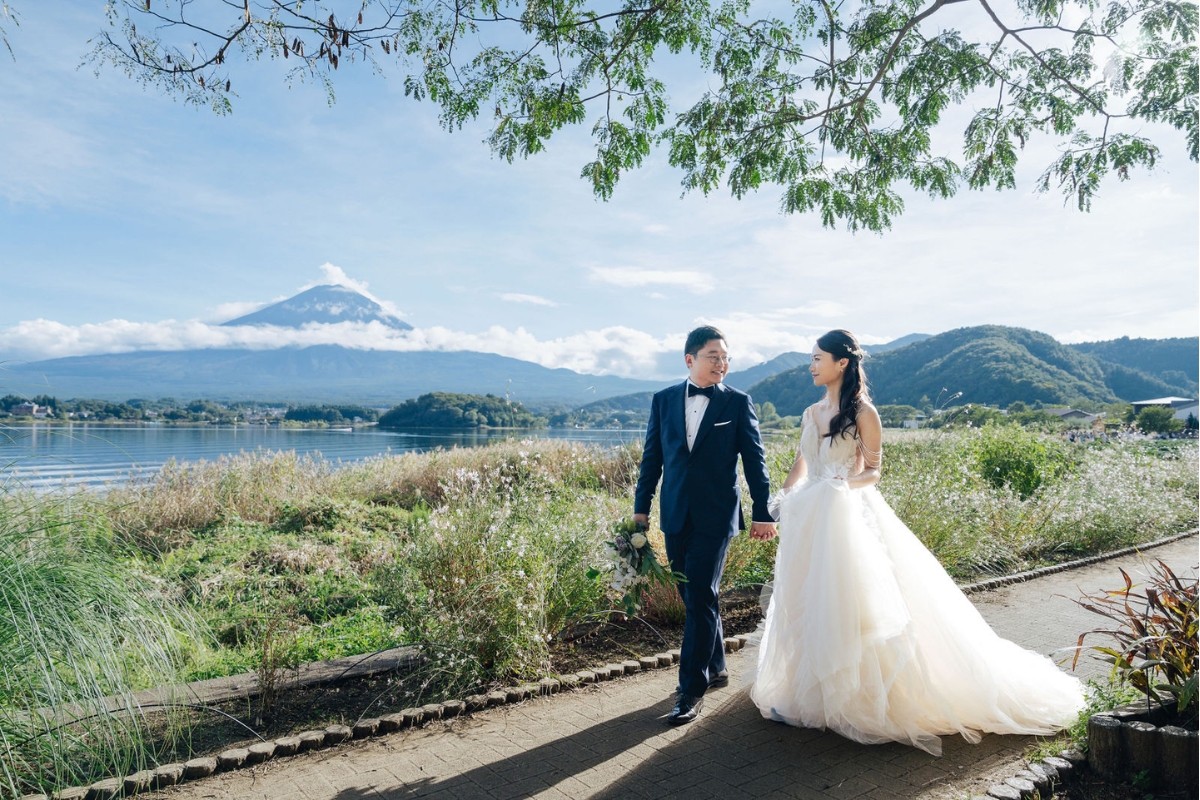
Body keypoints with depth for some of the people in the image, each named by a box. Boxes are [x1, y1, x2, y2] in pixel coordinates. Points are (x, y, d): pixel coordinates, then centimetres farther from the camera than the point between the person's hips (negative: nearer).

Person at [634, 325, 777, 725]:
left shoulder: (738, 402, -1)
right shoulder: (664, 400, 6)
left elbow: (754, 460, 0)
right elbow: (652, 457, 9)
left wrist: (763, 512, -2)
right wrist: (641, 508, 6)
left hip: (716, 516, -4)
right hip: (675, 515, 4)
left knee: (701, 598, -6)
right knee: (694, 597, 14)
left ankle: (692, 689, 4)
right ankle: (716, 668, 33)